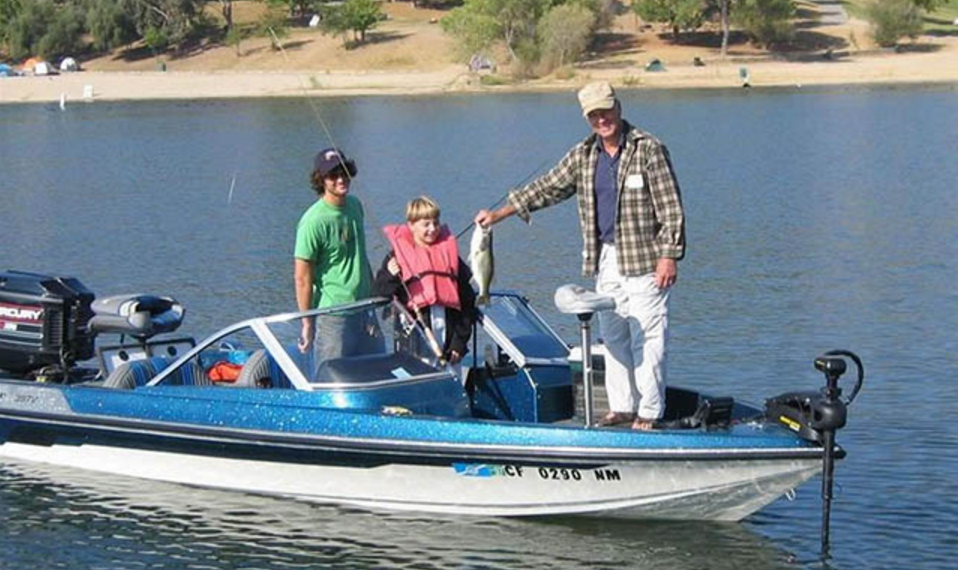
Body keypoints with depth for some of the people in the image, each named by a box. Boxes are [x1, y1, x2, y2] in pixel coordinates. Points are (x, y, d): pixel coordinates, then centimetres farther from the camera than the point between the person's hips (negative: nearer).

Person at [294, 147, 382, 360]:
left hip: (363, 309, 7)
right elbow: (302, 278, -14)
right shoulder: (314, 221, -17)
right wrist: (307, 324, -12)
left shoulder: (355, 205, 6)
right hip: (333, 315, -7)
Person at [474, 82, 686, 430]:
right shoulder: (583, 156, 11)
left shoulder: (648, 150, -7)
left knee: (647, 337, -6)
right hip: (605, 258, 6)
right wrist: (499, 214, 13)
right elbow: (547, 189, 17)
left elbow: (671, 208, -8)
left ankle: (649, 412, 0)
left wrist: (669, 255, -14)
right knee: (613, 336, 11)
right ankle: (622, 406, 20)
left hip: (643, 259, -6)